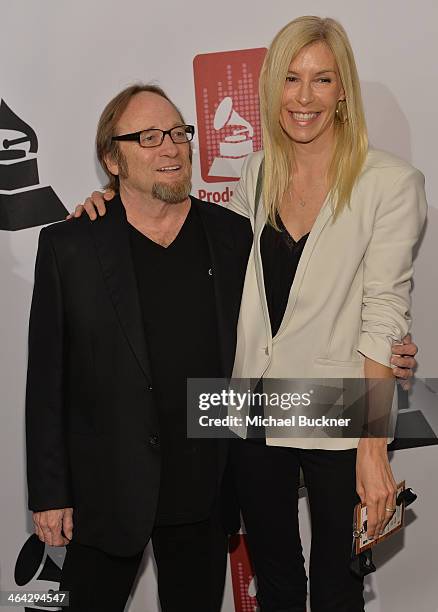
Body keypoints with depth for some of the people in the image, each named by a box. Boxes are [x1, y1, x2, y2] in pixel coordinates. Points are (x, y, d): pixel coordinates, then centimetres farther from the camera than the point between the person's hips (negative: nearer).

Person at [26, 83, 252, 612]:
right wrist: (49, 493, -5)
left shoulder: (234, 236, 0)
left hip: (205, 489, 2)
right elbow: (46, 382, -5)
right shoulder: (68, 247, -6)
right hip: (106, 491, -2)